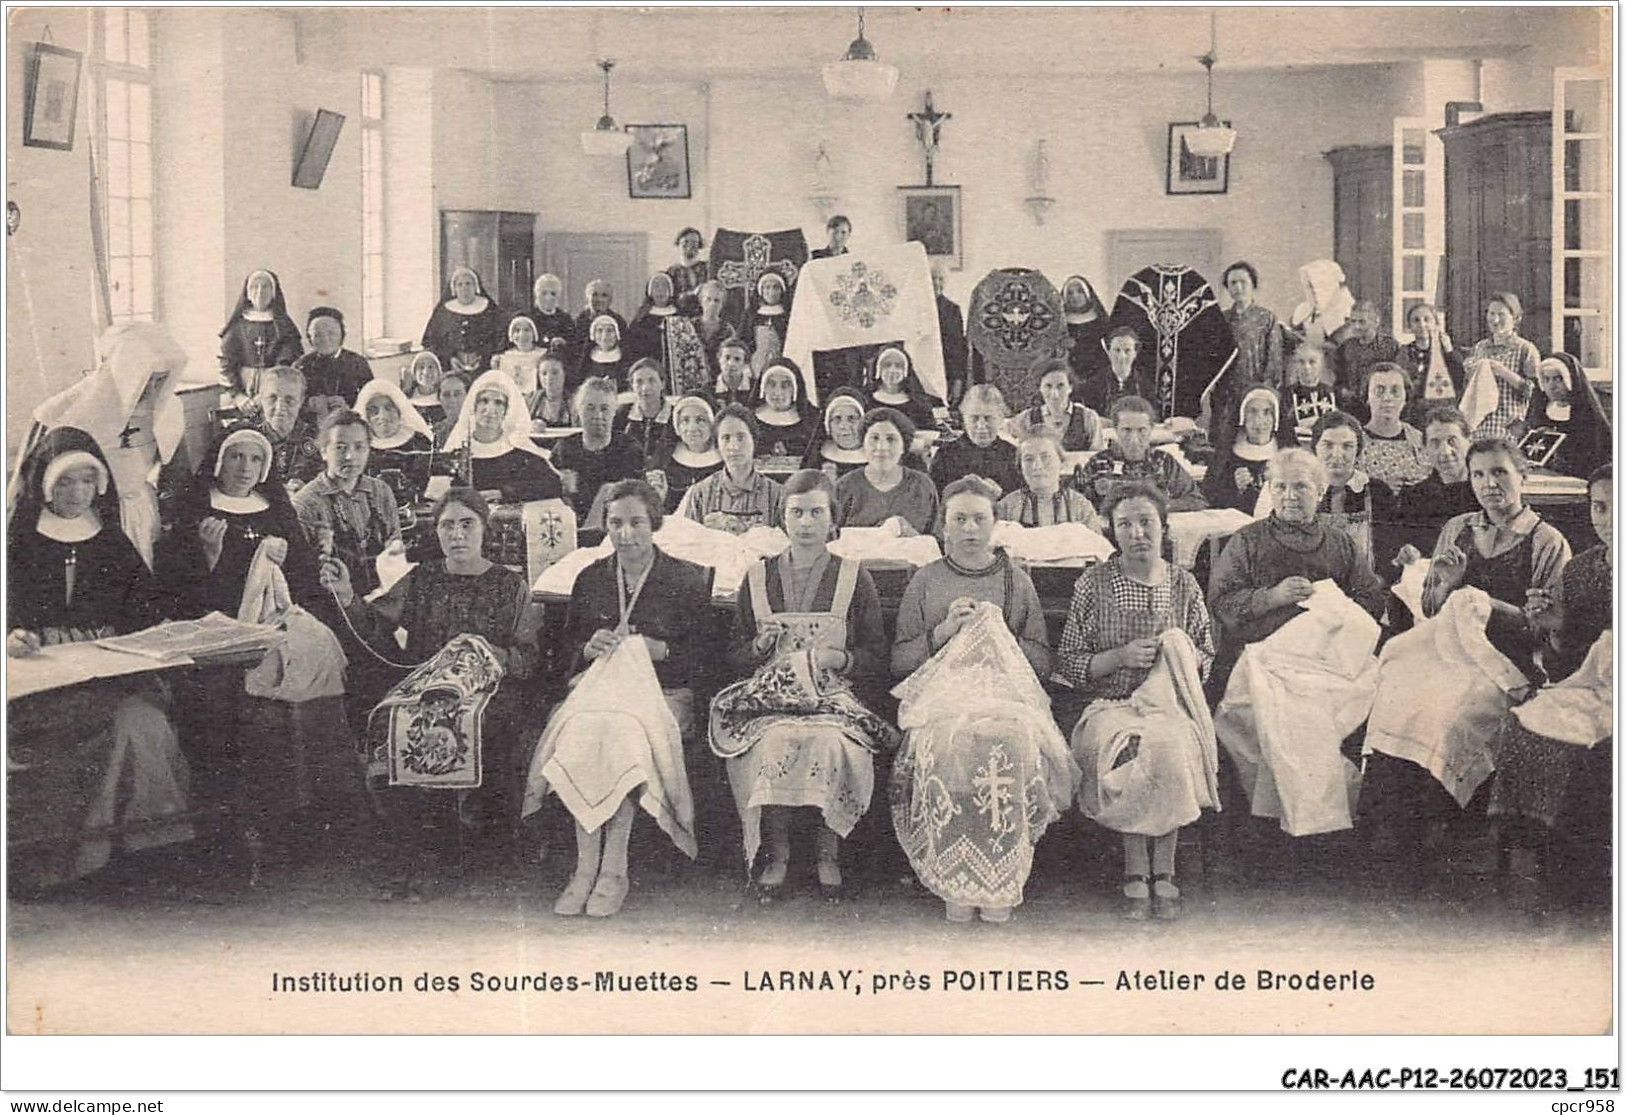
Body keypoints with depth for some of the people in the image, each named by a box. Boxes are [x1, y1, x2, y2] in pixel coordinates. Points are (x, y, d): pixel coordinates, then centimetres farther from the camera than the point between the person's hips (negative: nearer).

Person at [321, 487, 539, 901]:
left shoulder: (510, 586, 12)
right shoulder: (420, 580, 18)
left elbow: (529, 658, 5)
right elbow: (379, 630, 7)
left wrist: (489, 655, -11)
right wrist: (348, 596, -8)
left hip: (489, 691, -2)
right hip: (421, 684, 2)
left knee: (452, 729, -36)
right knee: (390, 729, -30)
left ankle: (421, 858, -22)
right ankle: (412, 858, -22)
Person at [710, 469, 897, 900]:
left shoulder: (854, 577, 9)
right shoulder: (758, 577, 15)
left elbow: (877, 659, 8)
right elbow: (738, 657, 17)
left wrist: (840, 658, -10)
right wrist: (762, 645, -4)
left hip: (835, 691, -1)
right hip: (772, 689, 1)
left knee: (832, 744, -35)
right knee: (773, 741, -34)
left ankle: (828, 853, -14)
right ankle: (776, 853, -15)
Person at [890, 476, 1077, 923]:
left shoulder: (1017, 580, 18)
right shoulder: (924, 581, 16)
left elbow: (1042, 659, 14)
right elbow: (899, 660, 10)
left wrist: (998, 634, -1)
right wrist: (945, 631, -3)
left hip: (1009, 692, 1)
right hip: (940, 693, 0)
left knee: (1010, 742, -36)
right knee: (949, 742, -37)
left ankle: (1000, 884, -27)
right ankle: (954, 883, -28)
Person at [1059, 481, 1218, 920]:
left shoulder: (1184, 585, 11)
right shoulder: (1094, 584, 4)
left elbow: (1205, 658, 19)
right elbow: (1067, 664, 5)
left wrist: (1183, 656, -3)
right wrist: (1120, 657, -9)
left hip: (1172, 704, 1)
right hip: (1112, 705, -1)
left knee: (1171, 746, -34)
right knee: (1134, 748, -36)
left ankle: (1161, 873, -21)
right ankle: (1137, 875, -23)